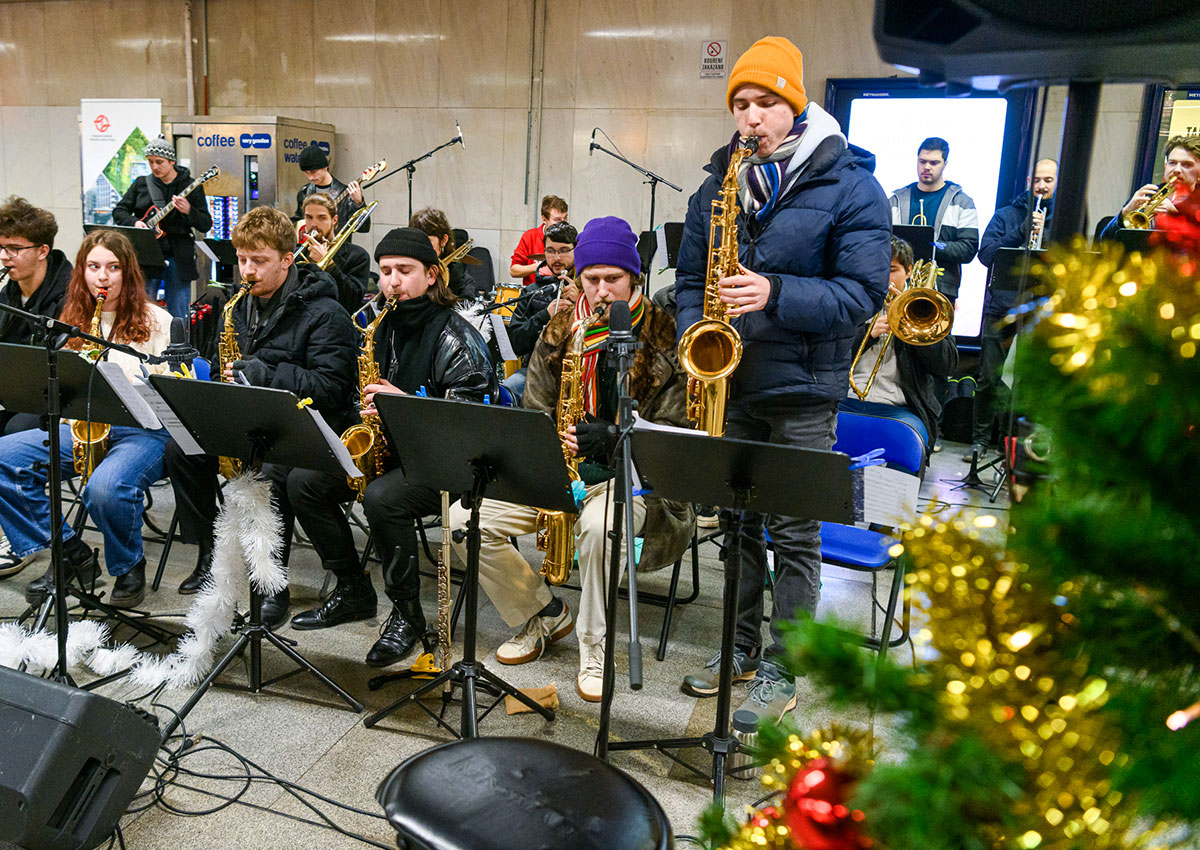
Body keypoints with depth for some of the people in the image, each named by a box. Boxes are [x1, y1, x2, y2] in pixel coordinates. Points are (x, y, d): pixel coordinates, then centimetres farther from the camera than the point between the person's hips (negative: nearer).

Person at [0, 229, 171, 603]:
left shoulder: (156, 321, 1)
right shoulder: (72, 320, 16)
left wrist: (127, 382, -20)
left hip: (142, 429, -6)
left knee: (105, 487, -36)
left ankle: (130, 567, -4)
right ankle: (70, 554, -4)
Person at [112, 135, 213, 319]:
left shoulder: (191, 186, 1)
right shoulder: (141, 184, 9)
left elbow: (206, 225, -3)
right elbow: (119, 211, 14)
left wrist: (188, 211, -23)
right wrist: (135, 223, -7)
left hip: (178, 258, -2)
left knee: (178, 316, 2)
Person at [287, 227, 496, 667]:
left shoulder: (456, 337, -14)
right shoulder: (379, 323, 9)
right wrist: (370, 406, 1)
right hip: (384, 447, 8)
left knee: (381, 497, -34)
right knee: (303, 481, -4)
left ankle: (407, 613, -13)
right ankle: (353, 590, 8)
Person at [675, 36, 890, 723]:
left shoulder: (851, 187, -6)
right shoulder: (718, 186, 9)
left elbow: (864, 292, -12)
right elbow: (691, 278, 14)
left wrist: (774, 294, -25)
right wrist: (694, 337, -5)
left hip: (803, 389, -4)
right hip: (729, 382, 5)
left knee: (795, 536, 2)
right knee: (737, 522, 14)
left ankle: (781, 672, 17)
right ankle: (742, 647, 30)